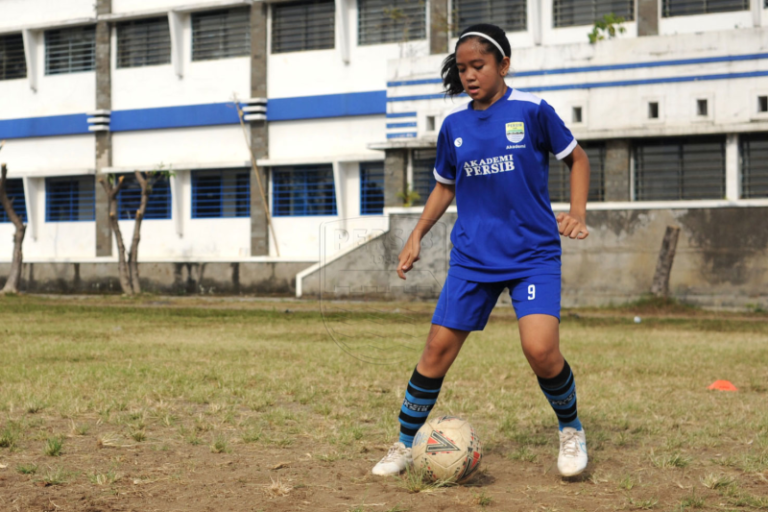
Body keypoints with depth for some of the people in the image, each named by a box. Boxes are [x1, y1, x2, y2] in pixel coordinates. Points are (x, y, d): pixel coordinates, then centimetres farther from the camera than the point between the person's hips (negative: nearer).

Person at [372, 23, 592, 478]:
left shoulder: (532, 111, -5)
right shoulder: (454, 125, 6)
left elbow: (577, 158, 7)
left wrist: (578, 212, -8)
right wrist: (417, 236, 13)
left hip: (533, 254, -3)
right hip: (473, 256, 3)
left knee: (541, 349, -19)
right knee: (438, 349, -2)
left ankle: (572, 431, 9)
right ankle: (405, 445, 14)